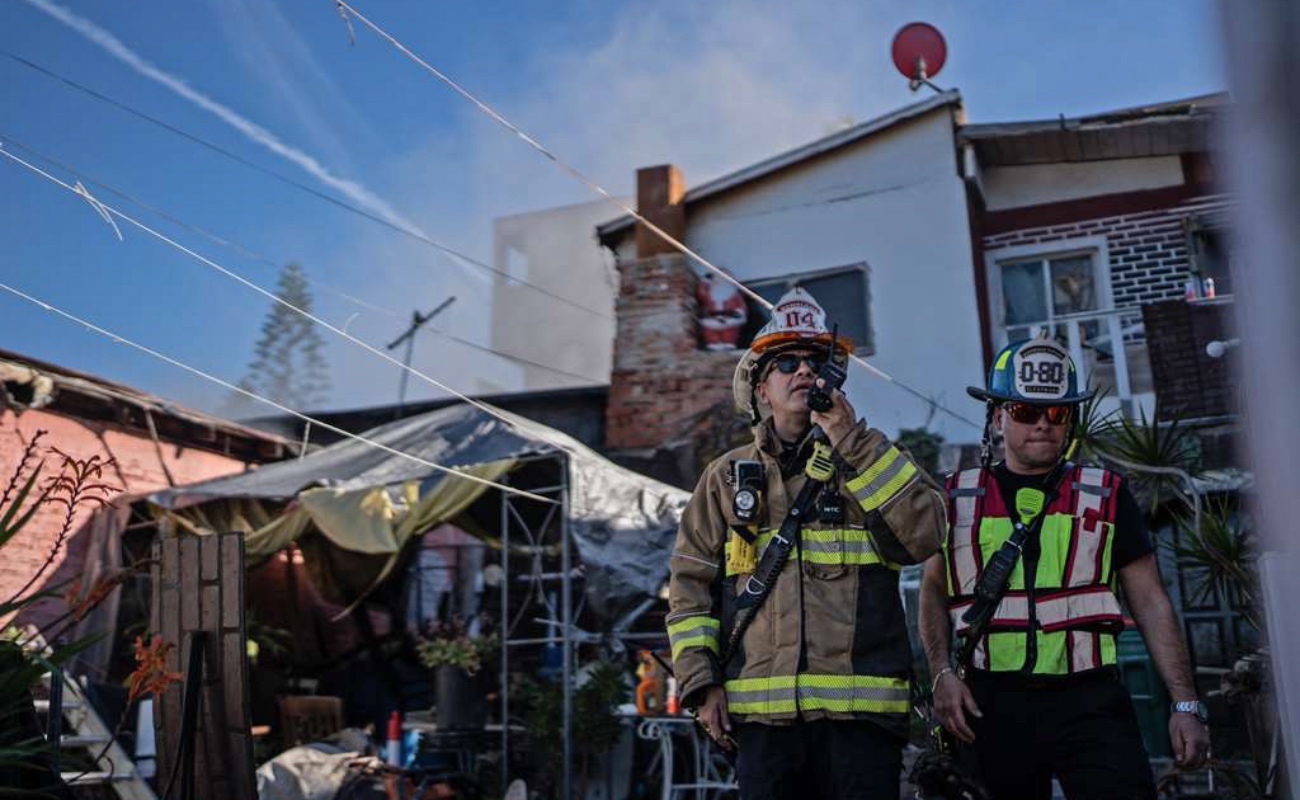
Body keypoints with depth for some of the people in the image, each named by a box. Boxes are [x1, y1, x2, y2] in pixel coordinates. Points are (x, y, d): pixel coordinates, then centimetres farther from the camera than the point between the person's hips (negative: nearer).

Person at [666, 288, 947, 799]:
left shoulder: (870, 461, 9)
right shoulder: (727, 476, 13)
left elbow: (923, 535, -8)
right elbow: (692, 583, 12)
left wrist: (852, 445, -11)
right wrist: (701, 680, 3)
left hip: (860, 707, -1)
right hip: (762, 711, 2)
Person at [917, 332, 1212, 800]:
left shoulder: (1105, 494, 9)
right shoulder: (959, 497, 9)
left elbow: (1150, 603, 7)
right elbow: (935, 591, 12)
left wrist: (1186, 704, 0)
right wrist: (942, 672, -4)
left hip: (1089, 703, 0)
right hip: (993, 706, 1)